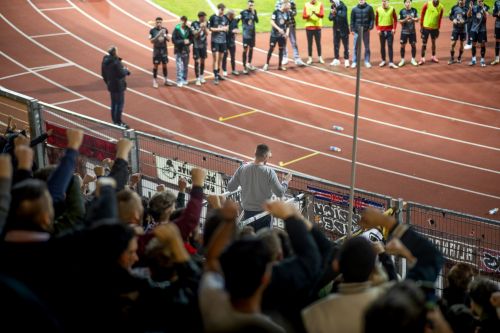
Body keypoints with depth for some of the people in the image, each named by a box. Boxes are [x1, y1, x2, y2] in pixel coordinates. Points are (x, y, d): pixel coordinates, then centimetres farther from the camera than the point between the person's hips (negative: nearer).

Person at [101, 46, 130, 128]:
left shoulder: (105, 61, 3)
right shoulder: (116, 62, -24)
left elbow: (103, 74, 11)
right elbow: (121, 74, -24)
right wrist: (126, 70, -4)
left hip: (111, 85, 8)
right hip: (118, 86, -8)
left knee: (114, 103, 18)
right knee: (119, 103, -1)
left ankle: (114, 120, 27)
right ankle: (118, 122, 1)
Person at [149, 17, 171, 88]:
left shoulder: (165, 30, 3)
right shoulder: (152, 31, -5)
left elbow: (168, 39, 5)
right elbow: (151, 41, -9)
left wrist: (165, 35, -14)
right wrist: (158, 35, -22)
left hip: (164, 49, 3)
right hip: (156, 50, -3)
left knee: (164, 64, 8)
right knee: (155, 65, -1)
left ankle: (165, 80, 18)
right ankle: (154, 81, 4)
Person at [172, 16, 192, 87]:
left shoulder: (188, 29, 0)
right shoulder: (176, 29, -9)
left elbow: (191, 38, 8)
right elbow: (174, 40, -10)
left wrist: (188, 42, -14)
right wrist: (183, 41, -19)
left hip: (186, 50, 3)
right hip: (178, 50, -3)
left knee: (185, 66, 12)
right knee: (179, 67, -7)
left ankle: (184, 80, 24)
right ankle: (179, 81, -3)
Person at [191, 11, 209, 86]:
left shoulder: (206, 23, 0)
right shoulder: (194, 24, -11)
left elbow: (207, 33, -6)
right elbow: (195, 34, -15)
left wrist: (205, 27, -22)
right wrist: (201, 28, -27)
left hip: (203, 45, 4)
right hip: (196, 45, -4)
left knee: (203, 61, 13)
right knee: (197, 61, -6)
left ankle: (202, 77, 28)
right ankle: (197, 79, -2)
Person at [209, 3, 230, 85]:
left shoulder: (225, 18, 5)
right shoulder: (213, 17, -8)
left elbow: (227, 28, 7)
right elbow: (210, 28, -9)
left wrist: (220, 28, -12)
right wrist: (220, 29, -14)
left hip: (223, 41, 5)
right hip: (215, 41, -5)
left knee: (221, 58, 12)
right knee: (216, 58, -8)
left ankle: (218, 74, 24)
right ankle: (215, 76, -8)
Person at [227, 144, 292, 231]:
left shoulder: (242, 169, -10)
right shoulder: (269, 172, -18)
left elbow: (230, 187, -2)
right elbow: (280, 193, -14)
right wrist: (286, 181, 5)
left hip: (248, 212, 3)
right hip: (263, 213, -3)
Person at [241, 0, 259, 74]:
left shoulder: (254, 11, 3)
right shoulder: (243, 12, -9)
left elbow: (257, 21, -4)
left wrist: (253, 13, -15)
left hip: (252, 33, 5)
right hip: (246, 33, -5)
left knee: (251, 48, 14)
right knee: (245, 49, -5)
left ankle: (249, 63, 30)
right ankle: (244, 67, -2)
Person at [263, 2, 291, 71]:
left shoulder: (287, 14, 6)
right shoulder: (276, 12, -9)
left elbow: (287, 24, 11)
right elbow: (272, 22, -14)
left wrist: (287, 33, -3)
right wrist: (279, 29, -24)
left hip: (282, 35, 5)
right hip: (274, 34, -5)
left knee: (281, 49, 8)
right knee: (271, 49, -3)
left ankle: (280, 65, 17)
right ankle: (267, 64, 8)